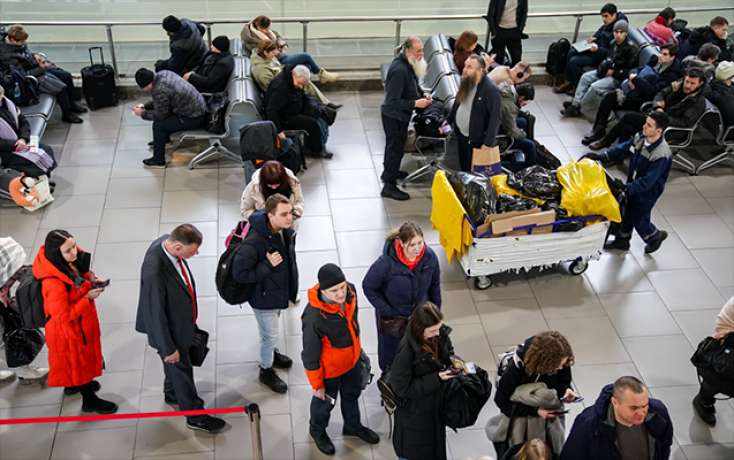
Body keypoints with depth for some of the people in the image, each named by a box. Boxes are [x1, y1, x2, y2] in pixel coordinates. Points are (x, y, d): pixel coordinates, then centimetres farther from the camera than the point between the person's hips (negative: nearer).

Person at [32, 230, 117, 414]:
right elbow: (64, 315, -30)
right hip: (69, 329, -8)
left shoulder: (72, 261, -15)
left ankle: (74, 383, 58)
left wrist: (91, 279, -10)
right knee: (78, 360, 15)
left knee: (84, 356, 30)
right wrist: (88, 298, -28)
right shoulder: (53, 283, -38)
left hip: (82, 319, 8)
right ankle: (89, 400, 38)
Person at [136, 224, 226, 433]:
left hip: (180, 320, 8)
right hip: (169, 330, -8)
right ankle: (195, 416, 36)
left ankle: (172, 394, 57)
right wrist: (168, 348, -17)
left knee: (176, 367, 31)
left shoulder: (167, 241, -15)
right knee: (182, 370, 15)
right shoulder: (154, 271, -41)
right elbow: (156, 313, -29)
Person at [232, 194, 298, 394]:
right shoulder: (254, 242, -37)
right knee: (270, 335, 14)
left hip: (280, 291, 7)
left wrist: (291, 288, 15)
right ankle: (266, 371, 39)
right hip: (264, 297, -7)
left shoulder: (286, 231, -14)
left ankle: (270, 353, 59)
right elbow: (239, 274, -28)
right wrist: (268, 266, -34)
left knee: (271, 332, 32)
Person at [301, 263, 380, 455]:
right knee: (325, 401, 25)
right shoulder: (314, 317, -41)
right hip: (329, 369, -5)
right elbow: (310, 355, -26)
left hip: (353, 360, 5)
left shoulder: (350, 292, -22)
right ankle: (317, 429, 57)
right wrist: (317, 384, -13)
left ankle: (352, 425, 61)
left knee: (352, 394, 31)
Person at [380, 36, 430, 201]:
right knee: (396, 146, -1)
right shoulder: (399, 70, -32)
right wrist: (415, 104, -31)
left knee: (394, 144, 27)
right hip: (394, 115, -10)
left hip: (399, 114, 10)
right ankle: (389, 186, 9)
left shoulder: (408, 64, -1)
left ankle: (390, 171, 48)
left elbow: (412, 85, 16)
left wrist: (422, 95, -2)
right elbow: (393, 101, -31)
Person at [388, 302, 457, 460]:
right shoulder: (407, 351, -34)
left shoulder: (440, 334, -14)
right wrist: (436, 379, -29)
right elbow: (402, 388, -27)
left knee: (435, 446, 28)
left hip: (436, 404, 6)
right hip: (414, 412, -6)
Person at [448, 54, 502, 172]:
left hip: (477, 140, -8)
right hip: (461, 135, 8)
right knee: (464, 170, 22)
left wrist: (488, 143, -25)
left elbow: (495, 118, -24)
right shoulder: (465, 83, 1)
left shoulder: (491, 90, -24)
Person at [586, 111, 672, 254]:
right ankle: (622, 240, 44)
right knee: (626, 211, 21)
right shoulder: (640, 137, -11)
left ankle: (655, 236, 39)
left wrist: (627, 188, -42)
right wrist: (601, 156, -10)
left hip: (648, 190, -7)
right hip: (633, 184, 7)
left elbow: (647, 181, -34)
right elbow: (623, 149, 1)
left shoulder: (662, 155, -33)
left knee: (638, 218, 8)